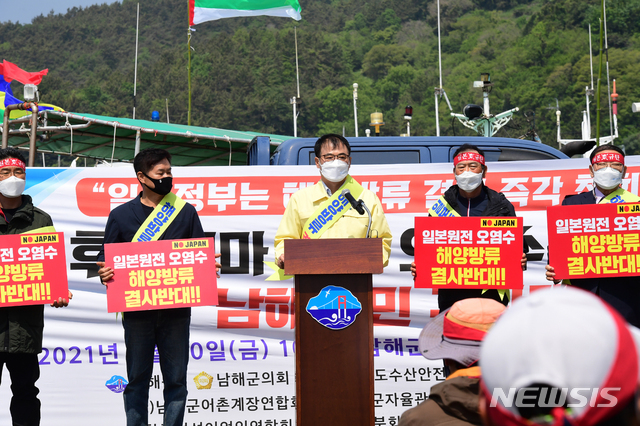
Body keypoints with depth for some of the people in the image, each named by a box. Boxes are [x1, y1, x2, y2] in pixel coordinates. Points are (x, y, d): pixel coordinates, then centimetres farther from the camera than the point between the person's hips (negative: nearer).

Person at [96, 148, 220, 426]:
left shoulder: (185, 211, 9)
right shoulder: (121, 215, 7)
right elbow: (106, 258, 9)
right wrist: (104, 274, -13)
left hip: (176, 307, 0)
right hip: (136, 307, 0)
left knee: (176, 378, 3)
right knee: (137, 378, 7)